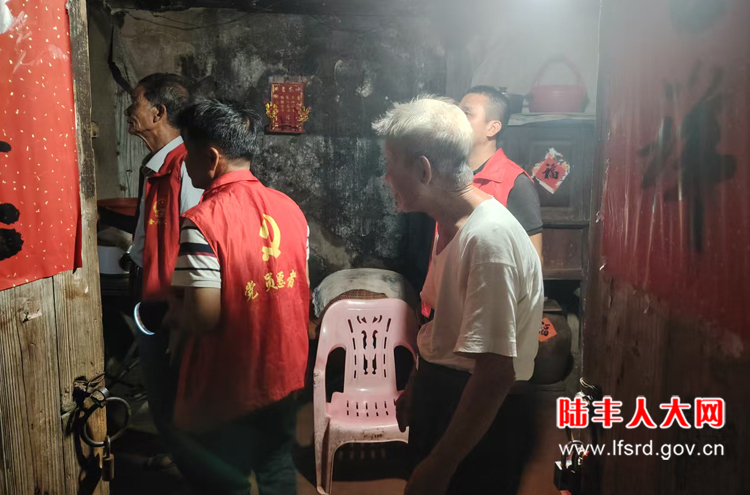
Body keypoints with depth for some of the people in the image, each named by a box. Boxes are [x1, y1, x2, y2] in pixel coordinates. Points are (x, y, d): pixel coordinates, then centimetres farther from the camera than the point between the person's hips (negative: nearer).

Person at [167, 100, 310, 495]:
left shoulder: (202, 221, -22)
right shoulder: (290, 208, -2)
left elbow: (203, 316, -25)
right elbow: (302, 293, 6)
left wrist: (172, 315, -4)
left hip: (226, 388, -6)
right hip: (284, 374, 6)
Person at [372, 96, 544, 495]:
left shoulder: (488, 238, -27)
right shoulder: (451, 225, 4)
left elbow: (496, 374, -28)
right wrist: (416, 388, 22)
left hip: (477, 423, -8)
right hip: (442, 395, 8)